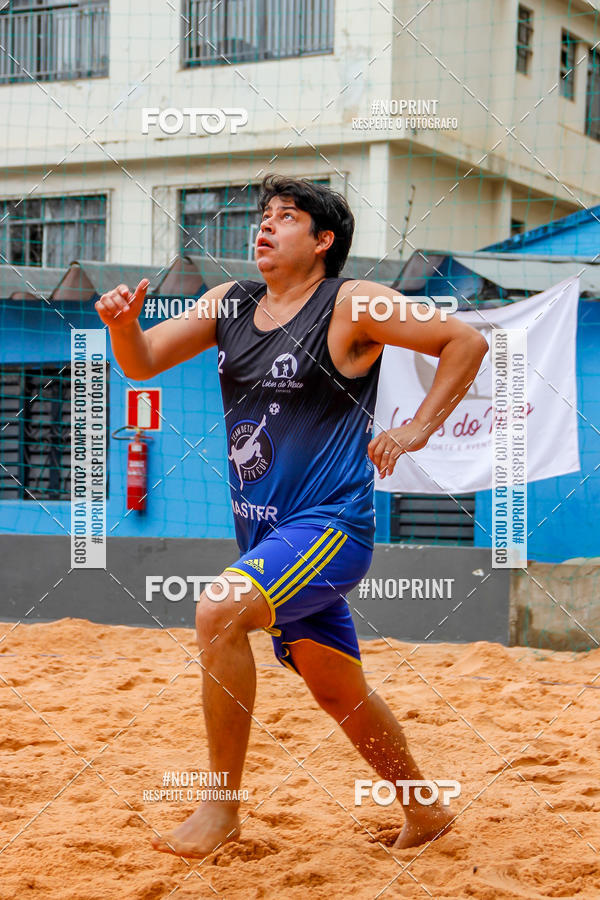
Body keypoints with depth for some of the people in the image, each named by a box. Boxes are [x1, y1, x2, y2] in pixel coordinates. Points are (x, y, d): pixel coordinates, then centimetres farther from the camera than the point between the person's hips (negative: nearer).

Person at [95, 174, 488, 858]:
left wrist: (417, 429, -10)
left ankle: (222, 804, -15)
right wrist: (123, 326, -13)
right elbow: (143, 364, 8)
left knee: (219, 612, -27)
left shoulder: (352, 304, -8)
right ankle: (425, 812, 36)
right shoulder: (229, 303, 10)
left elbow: (466, 342, -6)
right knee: (339, 693, 16)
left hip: (331, 525, -7)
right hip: (267, 535, 7)